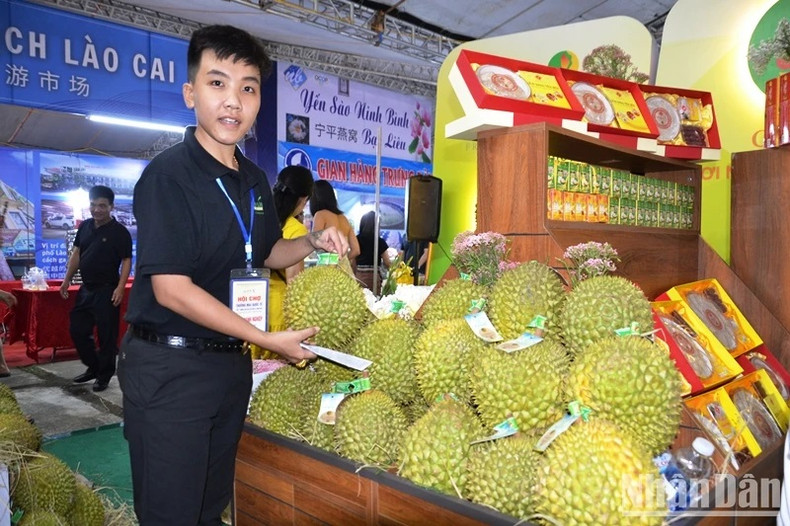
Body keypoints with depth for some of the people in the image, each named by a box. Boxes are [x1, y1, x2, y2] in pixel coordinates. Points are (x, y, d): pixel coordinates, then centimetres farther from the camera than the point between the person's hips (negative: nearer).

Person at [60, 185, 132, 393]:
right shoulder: (85, 226, 9)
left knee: (106, 335, 0)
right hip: (86, 288, 7)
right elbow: (76, 254, 15)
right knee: (77, 329, 13)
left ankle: (104, 375, 14)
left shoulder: (119, 231, -9)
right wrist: (67, 280, 11)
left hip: (106, 290, -7)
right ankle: (93, 367, 30)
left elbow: (126, 261, -11)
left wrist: (120, 287, -20)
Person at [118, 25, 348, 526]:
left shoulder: (254, 180, 7)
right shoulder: (168, 174, -16)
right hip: (170, 366, -7)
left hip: (232, 361, 7)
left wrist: (314, 242, -1)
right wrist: (270, 340, -19)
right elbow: (171, 289, -21)